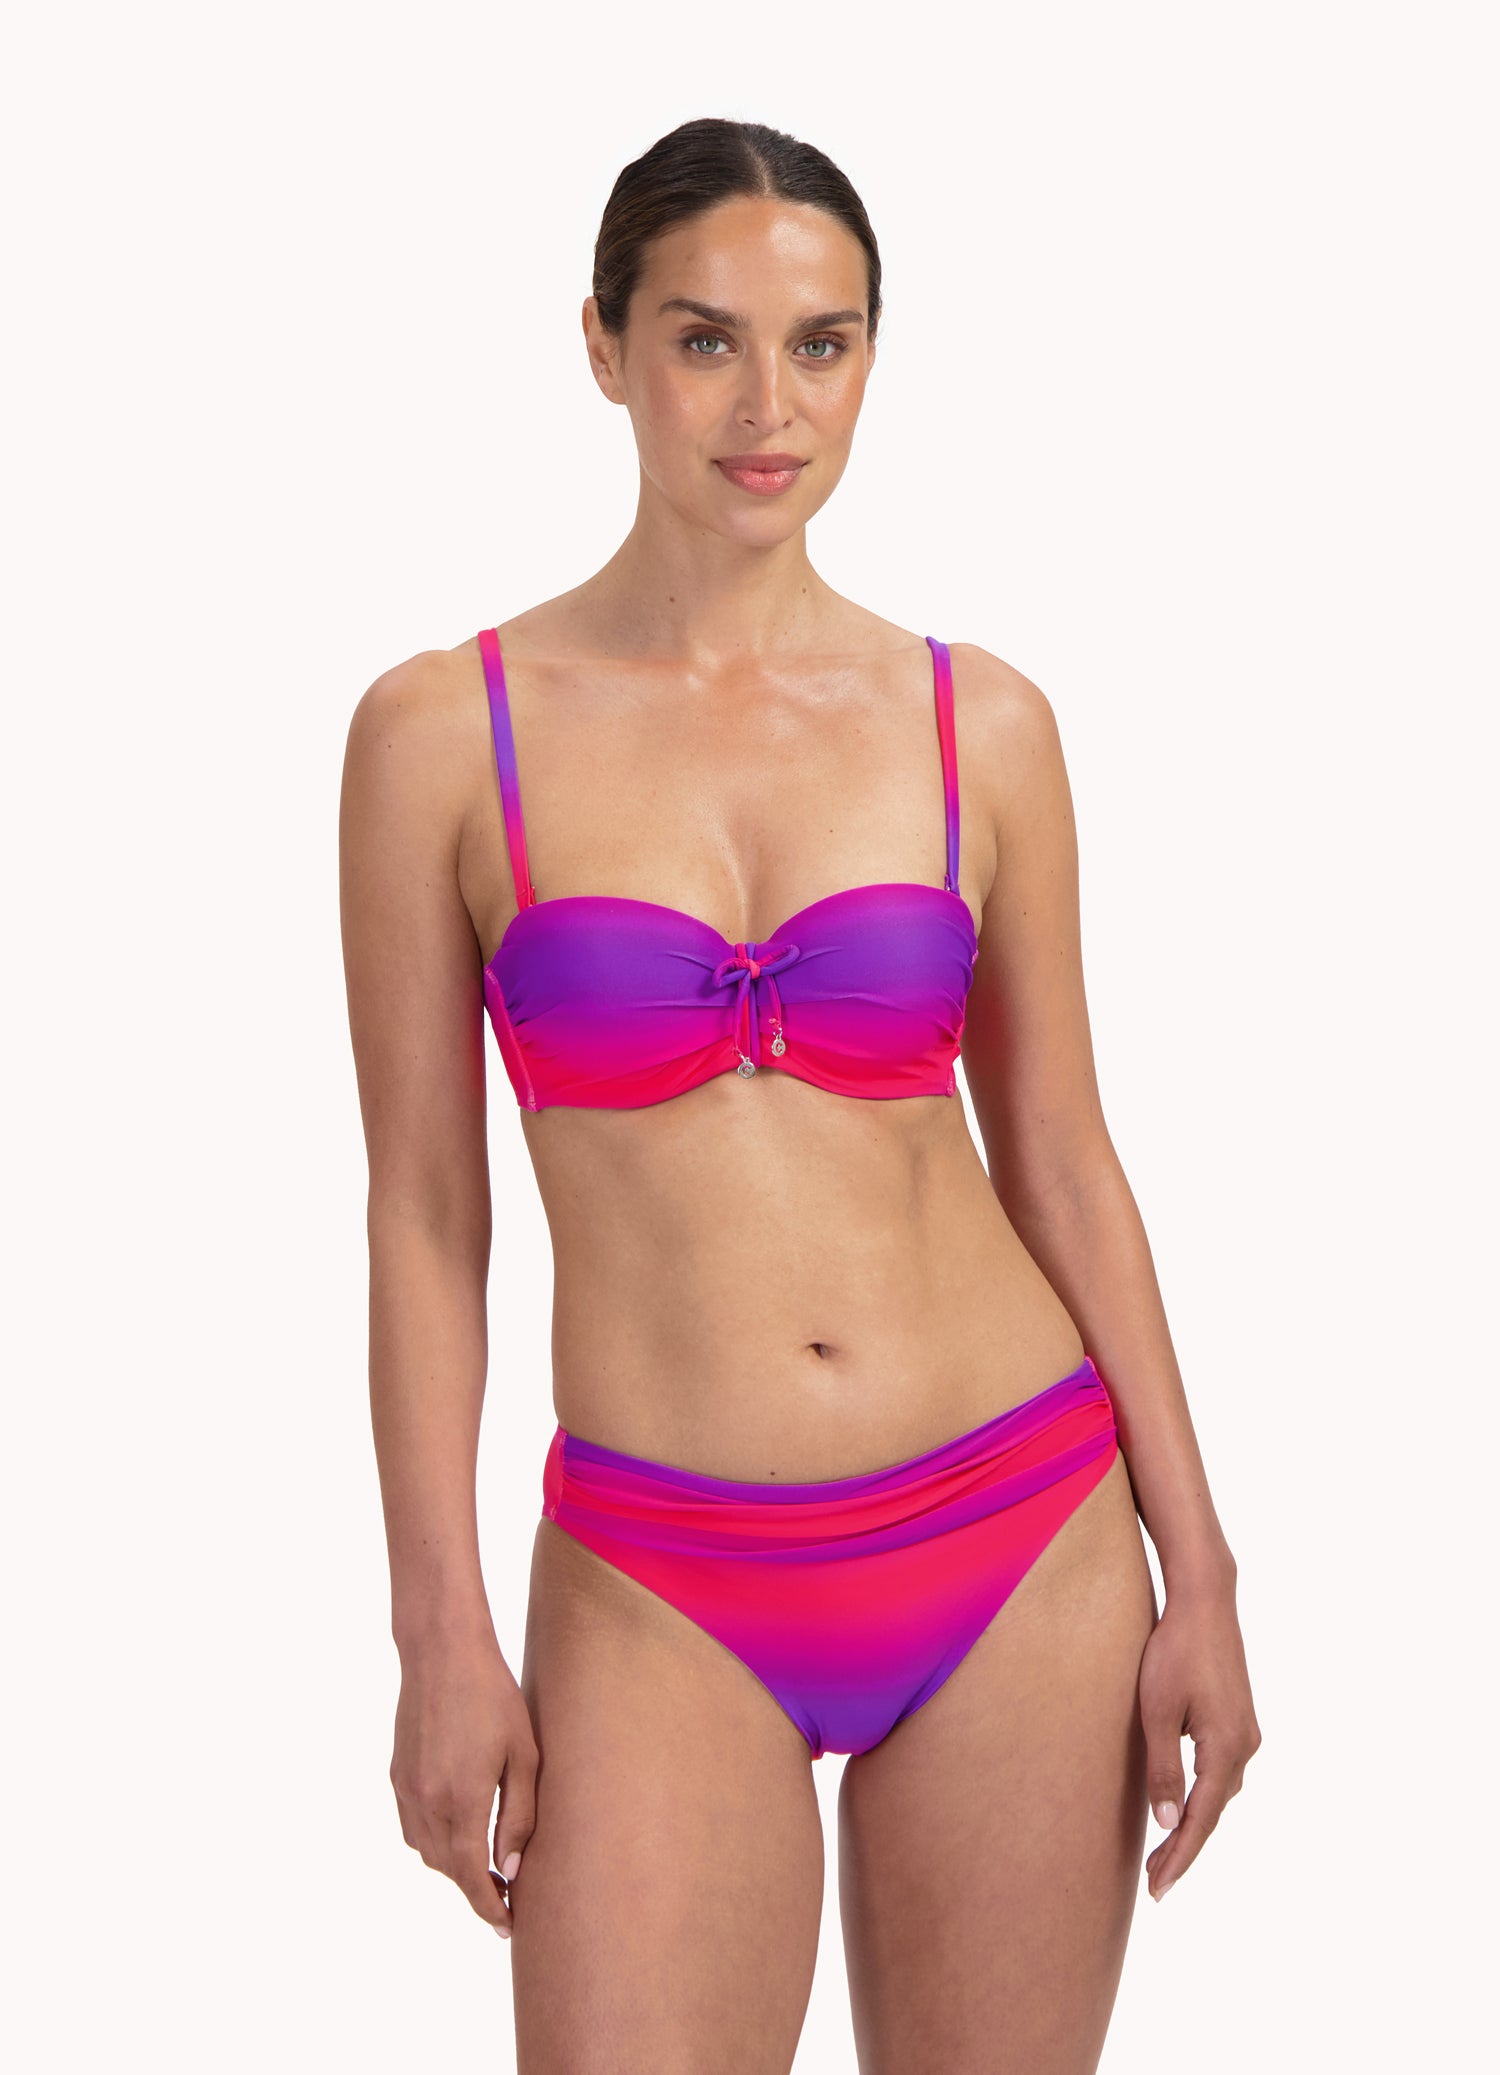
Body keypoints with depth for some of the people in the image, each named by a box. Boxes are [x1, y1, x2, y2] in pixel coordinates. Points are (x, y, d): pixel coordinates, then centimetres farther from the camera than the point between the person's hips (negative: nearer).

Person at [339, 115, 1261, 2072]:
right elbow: (424, 1208, 0)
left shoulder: (980, 724, 2)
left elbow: (1059, 1160, 7)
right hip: (666, 1592, -2)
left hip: (1022, 1540, 2)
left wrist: (1196, 1570, 5)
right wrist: (442, 1630, -3)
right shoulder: (445, 732, -2)